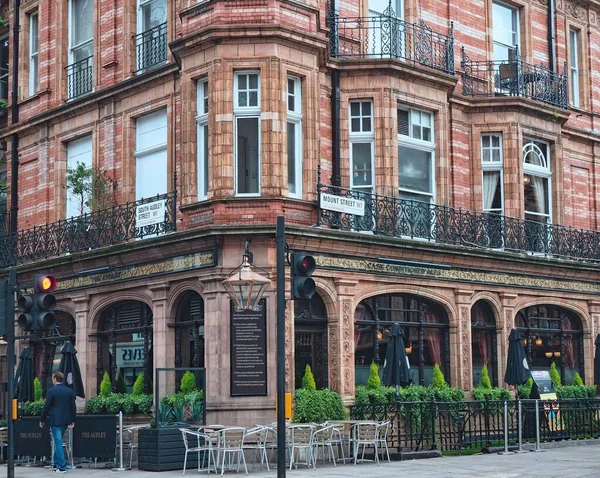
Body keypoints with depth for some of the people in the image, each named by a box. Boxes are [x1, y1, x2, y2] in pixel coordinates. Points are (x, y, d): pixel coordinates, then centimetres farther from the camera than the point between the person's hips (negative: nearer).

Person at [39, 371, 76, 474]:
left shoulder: (51, 391, -9)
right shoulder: (70, 391, 6)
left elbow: (46, 407, -7)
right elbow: (73, 407, 8)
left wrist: (42, 420, 2)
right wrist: (72, 421, 15)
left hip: (55, 421, -6)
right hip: (65, 421, 6)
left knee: (58, 443, -4)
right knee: (58, 442, 19)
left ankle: (62, 467, -7)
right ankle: (57, 464, 23)